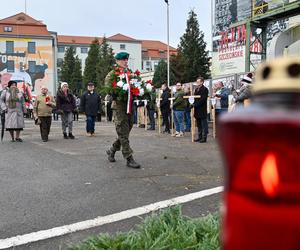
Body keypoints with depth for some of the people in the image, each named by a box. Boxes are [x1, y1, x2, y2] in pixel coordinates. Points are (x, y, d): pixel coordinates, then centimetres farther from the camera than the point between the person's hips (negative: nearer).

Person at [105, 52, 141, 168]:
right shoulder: (112, 74, -2)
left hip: (130, 106, 7)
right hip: (119, 106, -6)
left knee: (124, 133, 14)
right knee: (123, 134, -5)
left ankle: (111, 150, 33)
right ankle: (129, 159, -2)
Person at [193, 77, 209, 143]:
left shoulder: (205, 89, -8)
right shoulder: (196, 89, 17)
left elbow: (202, 99, -17)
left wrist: (195, 104, -20)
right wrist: (193, 104, 2)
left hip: (202, 109, -8)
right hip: (197, 109, 8)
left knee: (204, 124, -2)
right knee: (199, 124, 12)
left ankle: (204, 137, 1)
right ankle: (200, 137, 18)